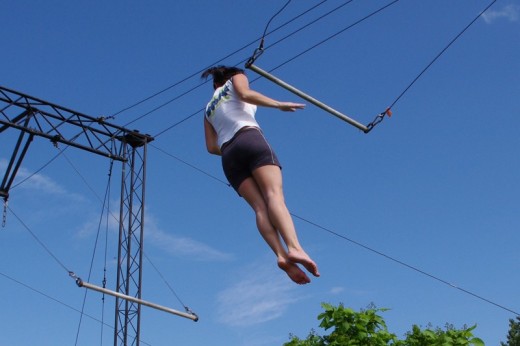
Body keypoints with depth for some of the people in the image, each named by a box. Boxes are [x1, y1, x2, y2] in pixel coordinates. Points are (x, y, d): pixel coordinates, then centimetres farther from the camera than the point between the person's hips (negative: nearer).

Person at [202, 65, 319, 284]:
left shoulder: (209, 109, 34)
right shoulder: (236, 78, 24)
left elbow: (211, 147, 23)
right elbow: (245, 94, -1)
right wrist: (279, 104, -3)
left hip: (229, 155, 5)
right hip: (250, 139, -4)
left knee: (259, 206, -11)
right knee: (274, 194, -22)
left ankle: (281, 255, -35)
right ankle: (294, 247, -45)